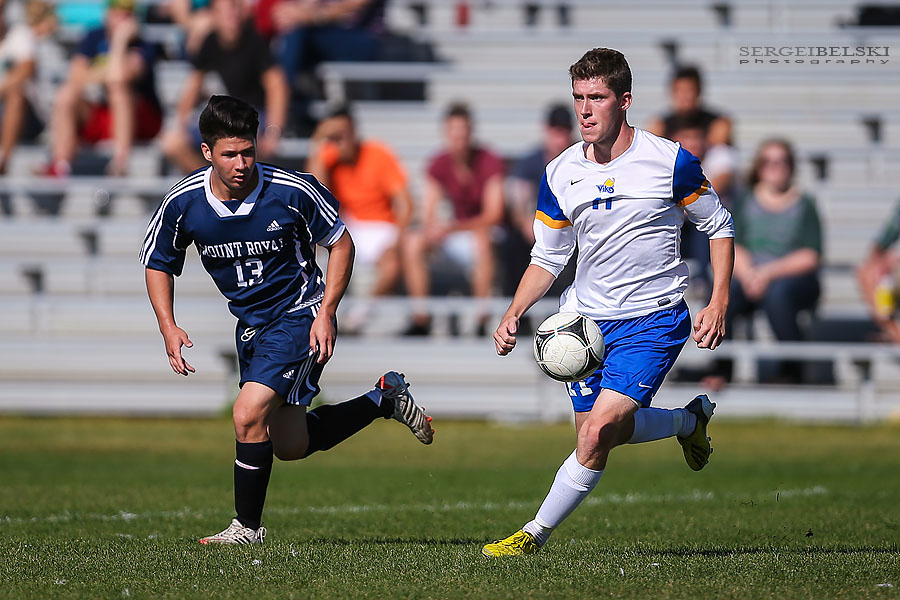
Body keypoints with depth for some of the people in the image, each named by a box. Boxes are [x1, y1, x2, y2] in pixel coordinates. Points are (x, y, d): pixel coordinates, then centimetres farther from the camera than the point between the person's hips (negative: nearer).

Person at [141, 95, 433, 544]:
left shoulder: (293, 191, -20)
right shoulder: (184, 203, -11)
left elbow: (340, 244, -5)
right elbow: (158, 264, 6)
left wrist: (326, 314, -14)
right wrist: (169, 328, -8)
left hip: (298, 316, -6)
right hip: (250, 324, 6)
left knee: (249, 415, -22)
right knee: (290, 447, 13)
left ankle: (247, 525, -3)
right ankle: (384, 397, 34)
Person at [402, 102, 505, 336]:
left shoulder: (490, 162, -14)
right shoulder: (439, 165, -2)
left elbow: (493, 216, -19)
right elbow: (429, 216, -2)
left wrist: (453, 228, -31)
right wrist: (433, 229, -28)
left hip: (486, 231, -5)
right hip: (457, 236, 5)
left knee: (481, 239, -39)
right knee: (413, 242, -20)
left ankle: (483, 319, -33)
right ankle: (420, 319, -18)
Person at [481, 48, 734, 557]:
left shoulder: (671, 161, -11)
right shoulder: (560, 175, -1)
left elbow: (719, 227, 1)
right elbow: (547, 258, 9)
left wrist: (719, 304, -9)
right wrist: (513, 316, -6)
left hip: (653, 318, -5)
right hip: (586, 317, 5)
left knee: (599, 430, -19)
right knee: (598, 433, 10)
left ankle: (535, 534, -1)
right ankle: (691, 419, 37)